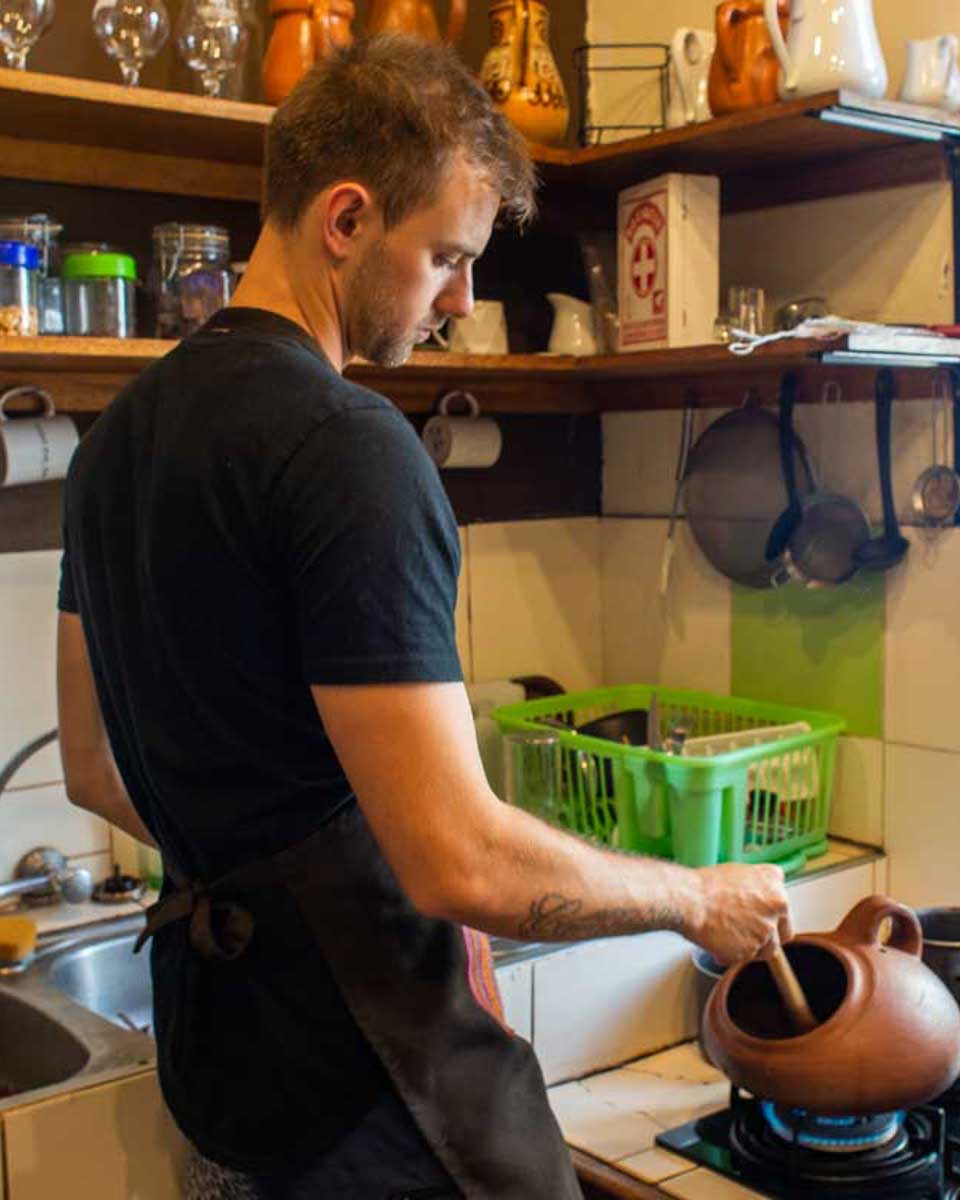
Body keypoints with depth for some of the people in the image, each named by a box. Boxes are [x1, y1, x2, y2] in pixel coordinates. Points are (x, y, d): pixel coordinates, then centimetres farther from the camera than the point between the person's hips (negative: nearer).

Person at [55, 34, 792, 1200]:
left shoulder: (119, 434, 5)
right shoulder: (347, 446, -23)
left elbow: (95, 769, 13)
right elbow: (463, 863, -27)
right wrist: (698, 900, -12)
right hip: (367, 1076, -8)